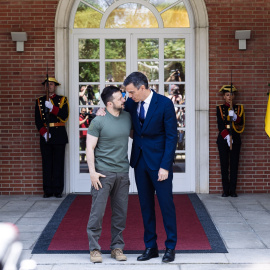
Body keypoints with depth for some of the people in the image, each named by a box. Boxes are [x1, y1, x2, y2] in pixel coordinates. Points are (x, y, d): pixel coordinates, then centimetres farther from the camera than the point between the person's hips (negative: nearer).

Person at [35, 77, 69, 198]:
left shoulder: (62, 100, 7)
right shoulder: (40, 101, 11)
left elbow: (64, 116, -9)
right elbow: (37, 120, 4)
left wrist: (52, 107, -20)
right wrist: (43, 132, -10)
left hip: (59, 135, -2)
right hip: (45, 136, 2)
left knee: (58, 163, -1)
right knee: (47, 163, 2)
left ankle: (58, 190, 4)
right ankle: (48, 190, 6)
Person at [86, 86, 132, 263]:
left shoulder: (128, 117, 7)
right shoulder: (98, 121, -8)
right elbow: (90, 147, -7)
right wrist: (92, 172, -13)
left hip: (123, 172, 5)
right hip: (103, 173, -5)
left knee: (120, 212, 9)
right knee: (97, 212, -2)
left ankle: (117, 247, 19)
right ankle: (94, 248, 8)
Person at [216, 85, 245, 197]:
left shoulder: (238, 108, 9)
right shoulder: (220, 108, 5)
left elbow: (241, 123, -4)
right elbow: (220, 125, -5)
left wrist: (235, 117, -24)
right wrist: (226, 136, -18)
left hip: (235, 139, 1)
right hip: (223, 139, -1)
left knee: (234, 164, -1)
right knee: (224, 165, -1)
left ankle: (233, 190, 4)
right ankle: (226, 190, 5)